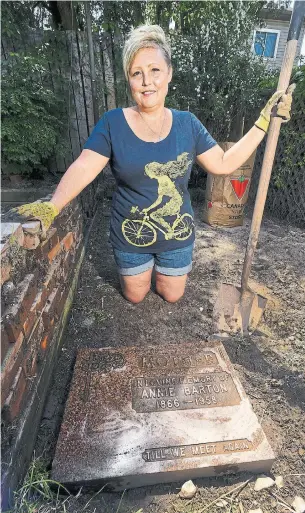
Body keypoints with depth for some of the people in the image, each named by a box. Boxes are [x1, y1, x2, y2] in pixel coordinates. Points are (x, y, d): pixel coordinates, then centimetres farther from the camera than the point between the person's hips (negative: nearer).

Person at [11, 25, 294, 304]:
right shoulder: (112, 123, -12)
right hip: (130, 237, -1)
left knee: (172, 296, 24)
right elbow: (83, 168, -19)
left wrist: (264, 121, -6)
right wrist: (52, 206, -34)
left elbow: (223, 164, -4)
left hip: (178, 234, 2)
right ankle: (139, 267, 56)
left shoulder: (186, 123, -5)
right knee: (135, 296, 24)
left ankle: (161, 267, 55)